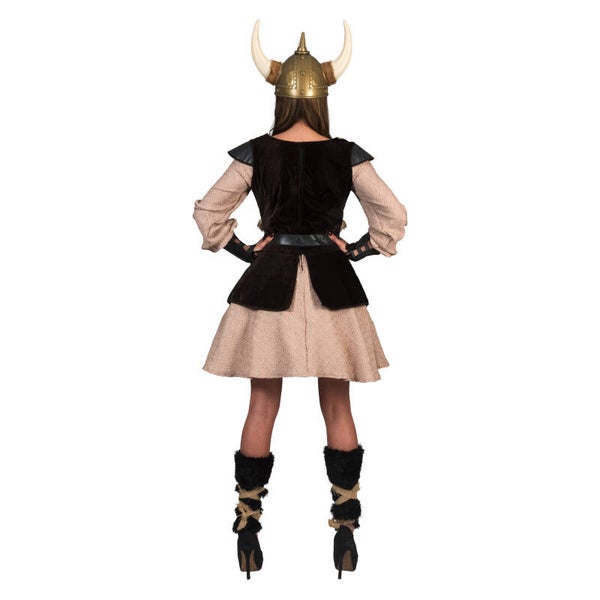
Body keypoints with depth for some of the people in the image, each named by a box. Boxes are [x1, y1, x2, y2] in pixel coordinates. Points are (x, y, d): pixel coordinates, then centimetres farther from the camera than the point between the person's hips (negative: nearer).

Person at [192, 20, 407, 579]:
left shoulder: (256, 152, -5)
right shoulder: (346, 154, -4)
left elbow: (208, 212, -1)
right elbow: (392, 216, -1)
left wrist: (245, 250, 8)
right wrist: (356, 250, 8)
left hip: (269, 282, 0)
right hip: (332, 286, 0)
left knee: (262, 408, 8)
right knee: (338, 410, 9)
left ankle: (248, 536, 13)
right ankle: (346, 536, 12)